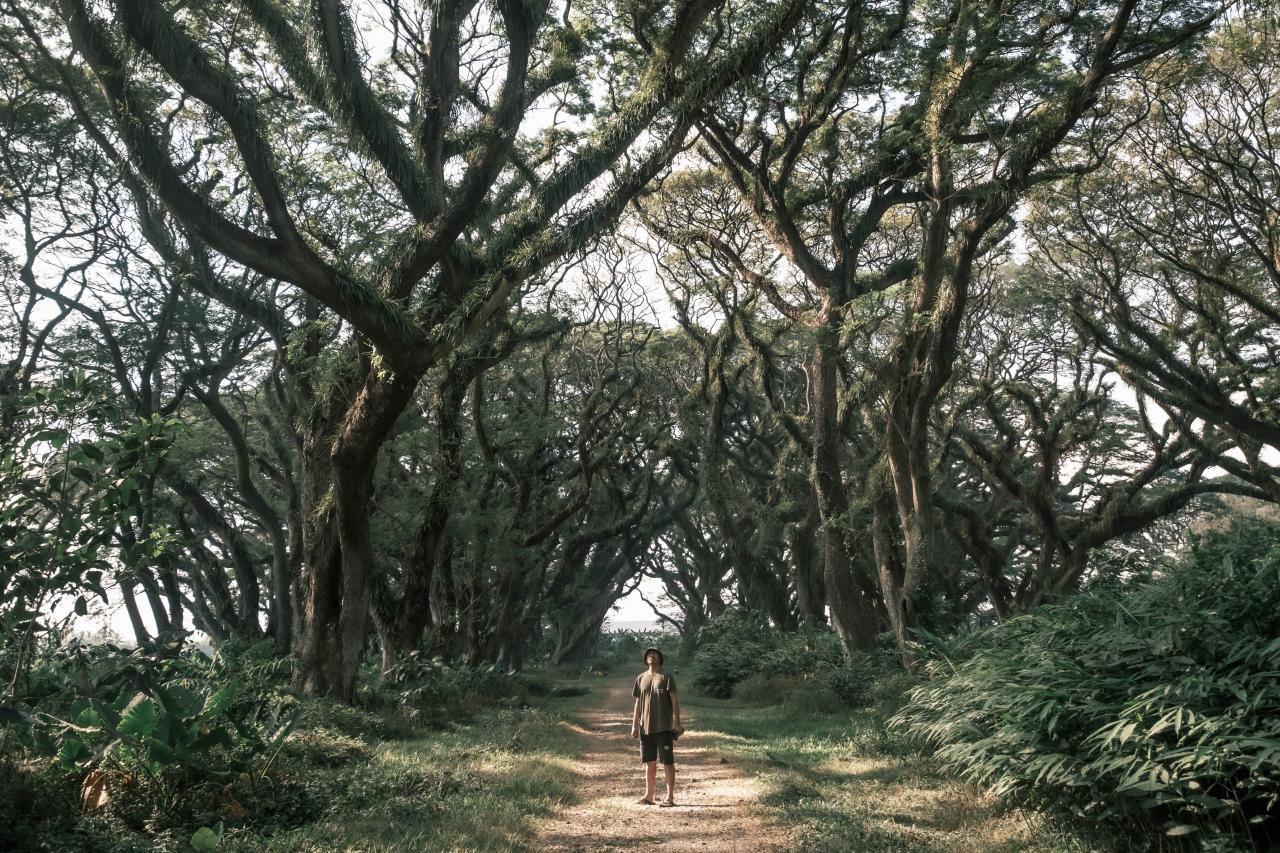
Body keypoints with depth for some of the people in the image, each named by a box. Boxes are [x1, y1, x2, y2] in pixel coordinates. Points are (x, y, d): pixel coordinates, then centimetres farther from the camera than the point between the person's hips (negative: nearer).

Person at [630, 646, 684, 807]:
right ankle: (648, 795, 19)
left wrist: (677, 723, -13)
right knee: (649, 762, 11)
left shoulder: (666, 678, -3)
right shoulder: (641, 678, 10)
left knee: (668, 761, -1)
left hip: (664, 727, -4)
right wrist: (634, 726, 9)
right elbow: (638, 703, 14)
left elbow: (674, 701, -5)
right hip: (646, 727, 5)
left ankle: (670, 797, 3)